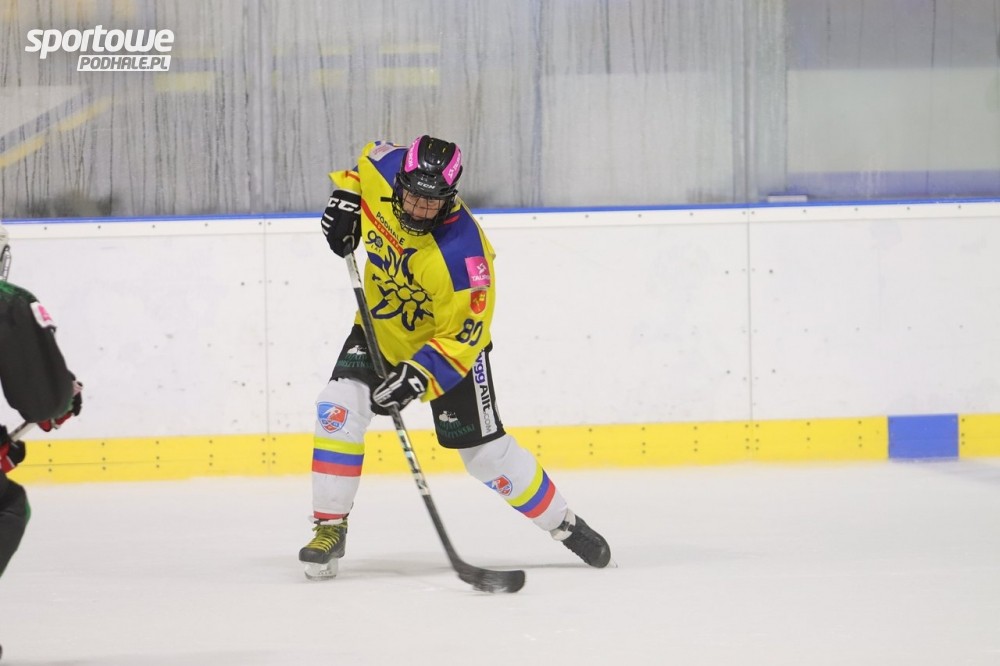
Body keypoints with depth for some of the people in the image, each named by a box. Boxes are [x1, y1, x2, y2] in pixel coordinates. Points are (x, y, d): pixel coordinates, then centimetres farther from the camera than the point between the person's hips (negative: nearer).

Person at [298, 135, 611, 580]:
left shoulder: (461, 252, -36)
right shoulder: (382, 173, -22)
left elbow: (464, 335, -30)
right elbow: (369, 157, 5)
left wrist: (418, 375, -39)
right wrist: (345, 197, -8)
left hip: (450, 340, -4)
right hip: (380, 326, 4)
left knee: (484, 451, 0)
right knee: (339, 408, -17)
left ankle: (564, 524, 20)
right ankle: (330, 528, -8)